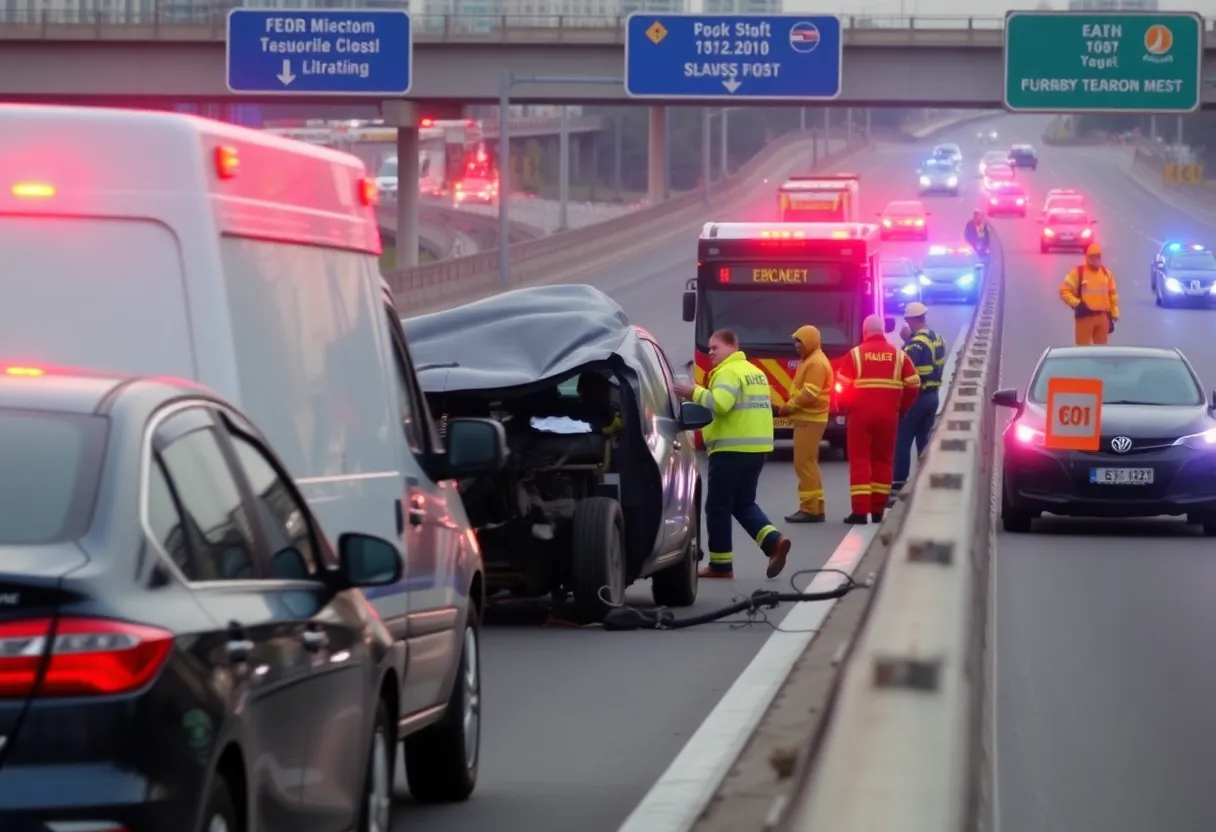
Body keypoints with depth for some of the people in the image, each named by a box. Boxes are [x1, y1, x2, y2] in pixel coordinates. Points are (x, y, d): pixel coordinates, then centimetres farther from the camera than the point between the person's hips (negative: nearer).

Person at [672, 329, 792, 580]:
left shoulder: (728, 372, -11)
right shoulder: (755, 372, 19)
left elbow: (719, 403, -27)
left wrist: (694, 392, -17)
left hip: (731, 449, -9)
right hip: (757, 448, 9)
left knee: (718, 506, 1)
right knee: (744, 504, 17)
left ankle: (721, 564, 4)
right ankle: (774, 541, -4)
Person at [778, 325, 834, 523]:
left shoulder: (816, 363, -15)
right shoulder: (809, 360, 19)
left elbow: (809, 394, -23)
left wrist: (788, 407, -13)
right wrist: (791, 407, 7)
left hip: (810, 419, -11)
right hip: (806, 418, 11)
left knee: (804, 463, -11)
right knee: (807, 463, 13)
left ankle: (810, 509, -11)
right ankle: (816, 508, 15)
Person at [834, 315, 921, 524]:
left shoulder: (855, 354, -1)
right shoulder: (899, 355, 6)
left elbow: (843, 385, -2)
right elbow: (913, 385, 4)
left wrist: (848, 406, 15)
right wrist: (901, 408, 18)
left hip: (861, 414, -2)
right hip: (888, 415, 2)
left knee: (860, 460, 0)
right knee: (883, 460, 12)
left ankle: (860, 511, -7)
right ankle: (878, 510, 13)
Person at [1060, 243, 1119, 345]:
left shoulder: (1107, 273, 12)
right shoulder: (1078, 272, -2)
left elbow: (1113, 295, 17)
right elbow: (1064, 291, -3)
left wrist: (1114, 315, 12)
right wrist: (1077, 304, -16)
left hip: (1103, 317, 4)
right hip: (1085, 316, -4)